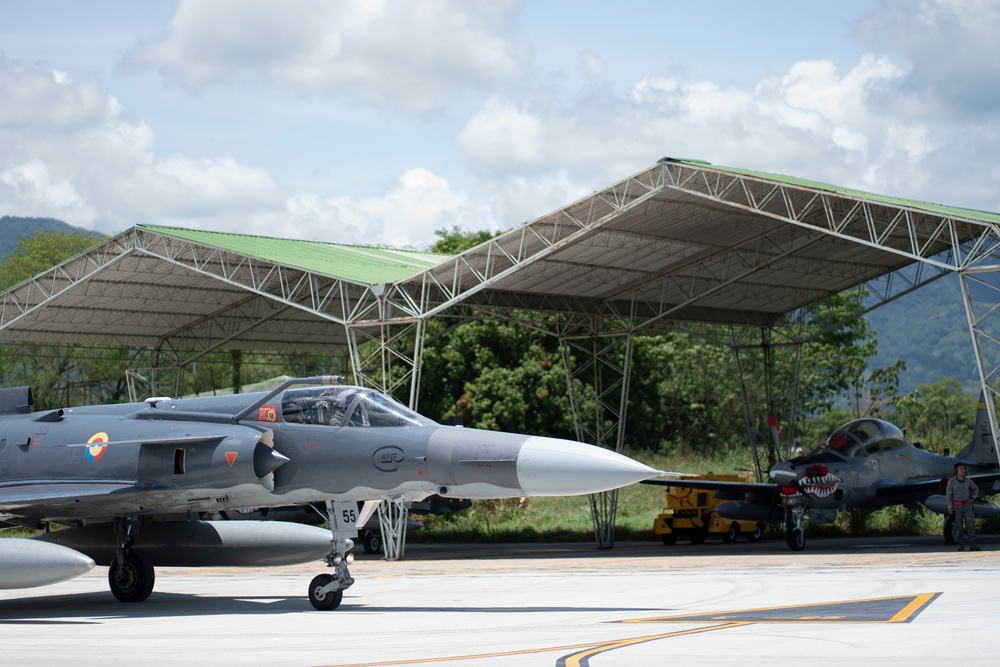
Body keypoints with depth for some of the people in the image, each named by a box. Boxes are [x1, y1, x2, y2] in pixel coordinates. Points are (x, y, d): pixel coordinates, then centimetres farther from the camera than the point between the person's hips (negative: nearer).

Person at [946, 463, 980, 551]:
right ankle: (961, 546, 8)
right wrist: (949, 507, -13)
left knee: (971, 524, -9)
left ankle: (972, 546, -10)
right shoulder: (951, 481, -6)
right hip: (956, 506, -2)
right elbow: (948, 494, -6)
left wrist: (972, 498, 0)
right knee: (959, 526, 0)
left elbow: (976, 489, 18)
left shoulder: (968, 480, 4)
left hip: (967, 506, 2)